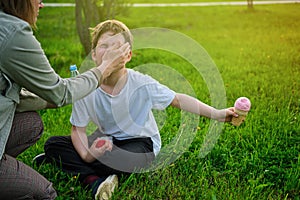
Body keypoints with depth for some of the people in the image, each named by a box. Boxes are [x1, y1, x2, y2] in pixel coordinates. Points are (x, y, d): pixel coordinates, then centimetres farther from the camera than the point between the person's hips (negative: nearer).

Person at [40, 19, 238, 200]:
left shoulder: (141, 84, -21)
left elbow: (178, 99, -11)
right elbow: (78, 130, -9)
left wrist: (217, 114, -16)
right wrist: (86, 154, -29)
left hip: (140, 142, -2)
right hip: (106, 139, 3)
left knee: (128, 162, -39)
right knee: (53, 144, -15)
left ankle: (68, 162, -15)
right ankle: (95, 181, -28)